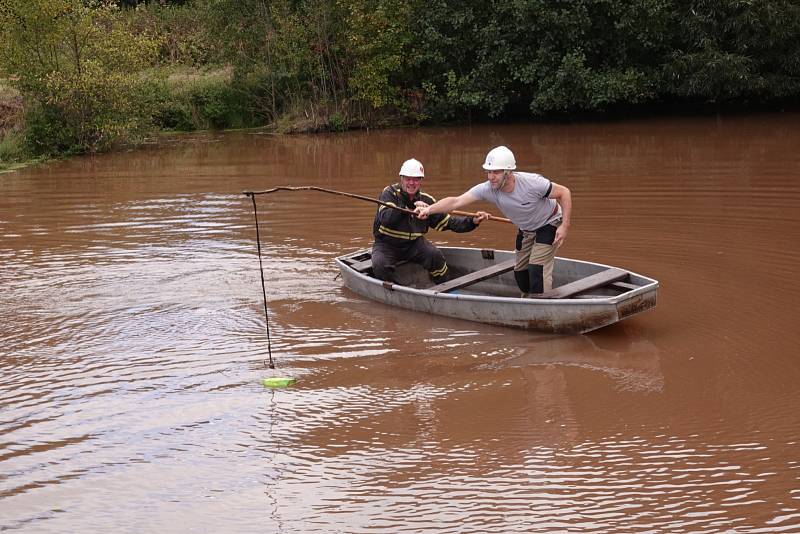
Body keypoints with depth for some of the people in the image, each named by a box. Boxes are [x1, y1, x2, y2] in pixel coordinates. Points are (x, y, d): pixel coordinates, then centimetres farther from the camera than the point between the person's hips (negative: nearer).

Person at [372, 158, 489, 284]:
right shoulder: (389, 193, -13)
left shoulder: (426, 200, -1)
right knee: (380, 266, -30)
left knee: (435, 255, -20)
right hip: (386, 244, -3)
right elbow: (386, 218, -31)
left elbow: (448, 222, -1)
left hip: (414, 243, 3)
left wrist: (472, 222, -14)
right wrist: (410, 207, -38)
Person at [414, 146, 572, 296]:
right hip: (525, 230, 5)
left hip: (548, 225, -5)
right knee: (520, 271, 10)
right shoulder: (487, 189, -25)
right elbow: (456, 201, -31)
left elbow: (564, 193, -23)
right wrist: (429, 209, -44)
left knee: (537, 269, -16)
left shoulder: (532, 183, -35)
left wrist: (564, 226, -28)